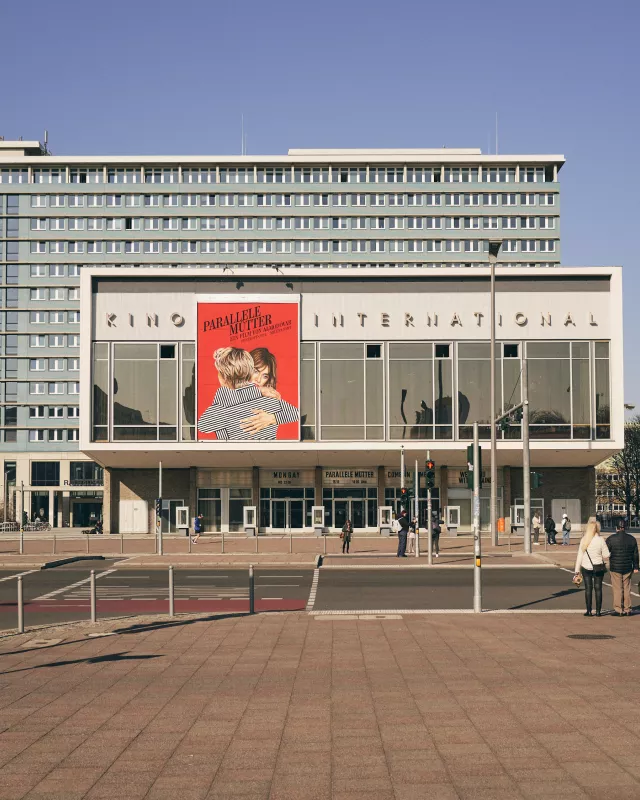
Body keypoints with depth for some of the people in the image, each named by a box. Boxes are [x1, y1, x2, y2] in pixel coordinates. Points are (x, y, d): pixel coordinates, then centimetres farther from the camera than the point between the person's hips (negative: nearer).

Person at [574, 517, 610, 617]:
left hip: (586, 567, 1)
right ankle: (598, 611, 8)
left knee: (588, 588, 6)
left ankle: (589, 611, 5)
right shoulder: (600, 540, -11)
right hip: (598, 567, -1)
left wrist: (577, 569, 2)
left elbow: (580, 555, -3)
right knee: (598, 588, 7)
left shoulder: (583, 540, -6)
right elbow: (606, 555, -8)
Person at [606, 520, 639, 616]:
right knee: (627, 589, 10)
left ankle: (618, 610, -1)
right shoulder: (632, 539, 5)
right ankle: (627, 609, 13)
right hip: (628, 568, 4)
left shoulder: (611, 539, -8)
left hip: (615, 568, -4)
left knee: (617, 589, 0)